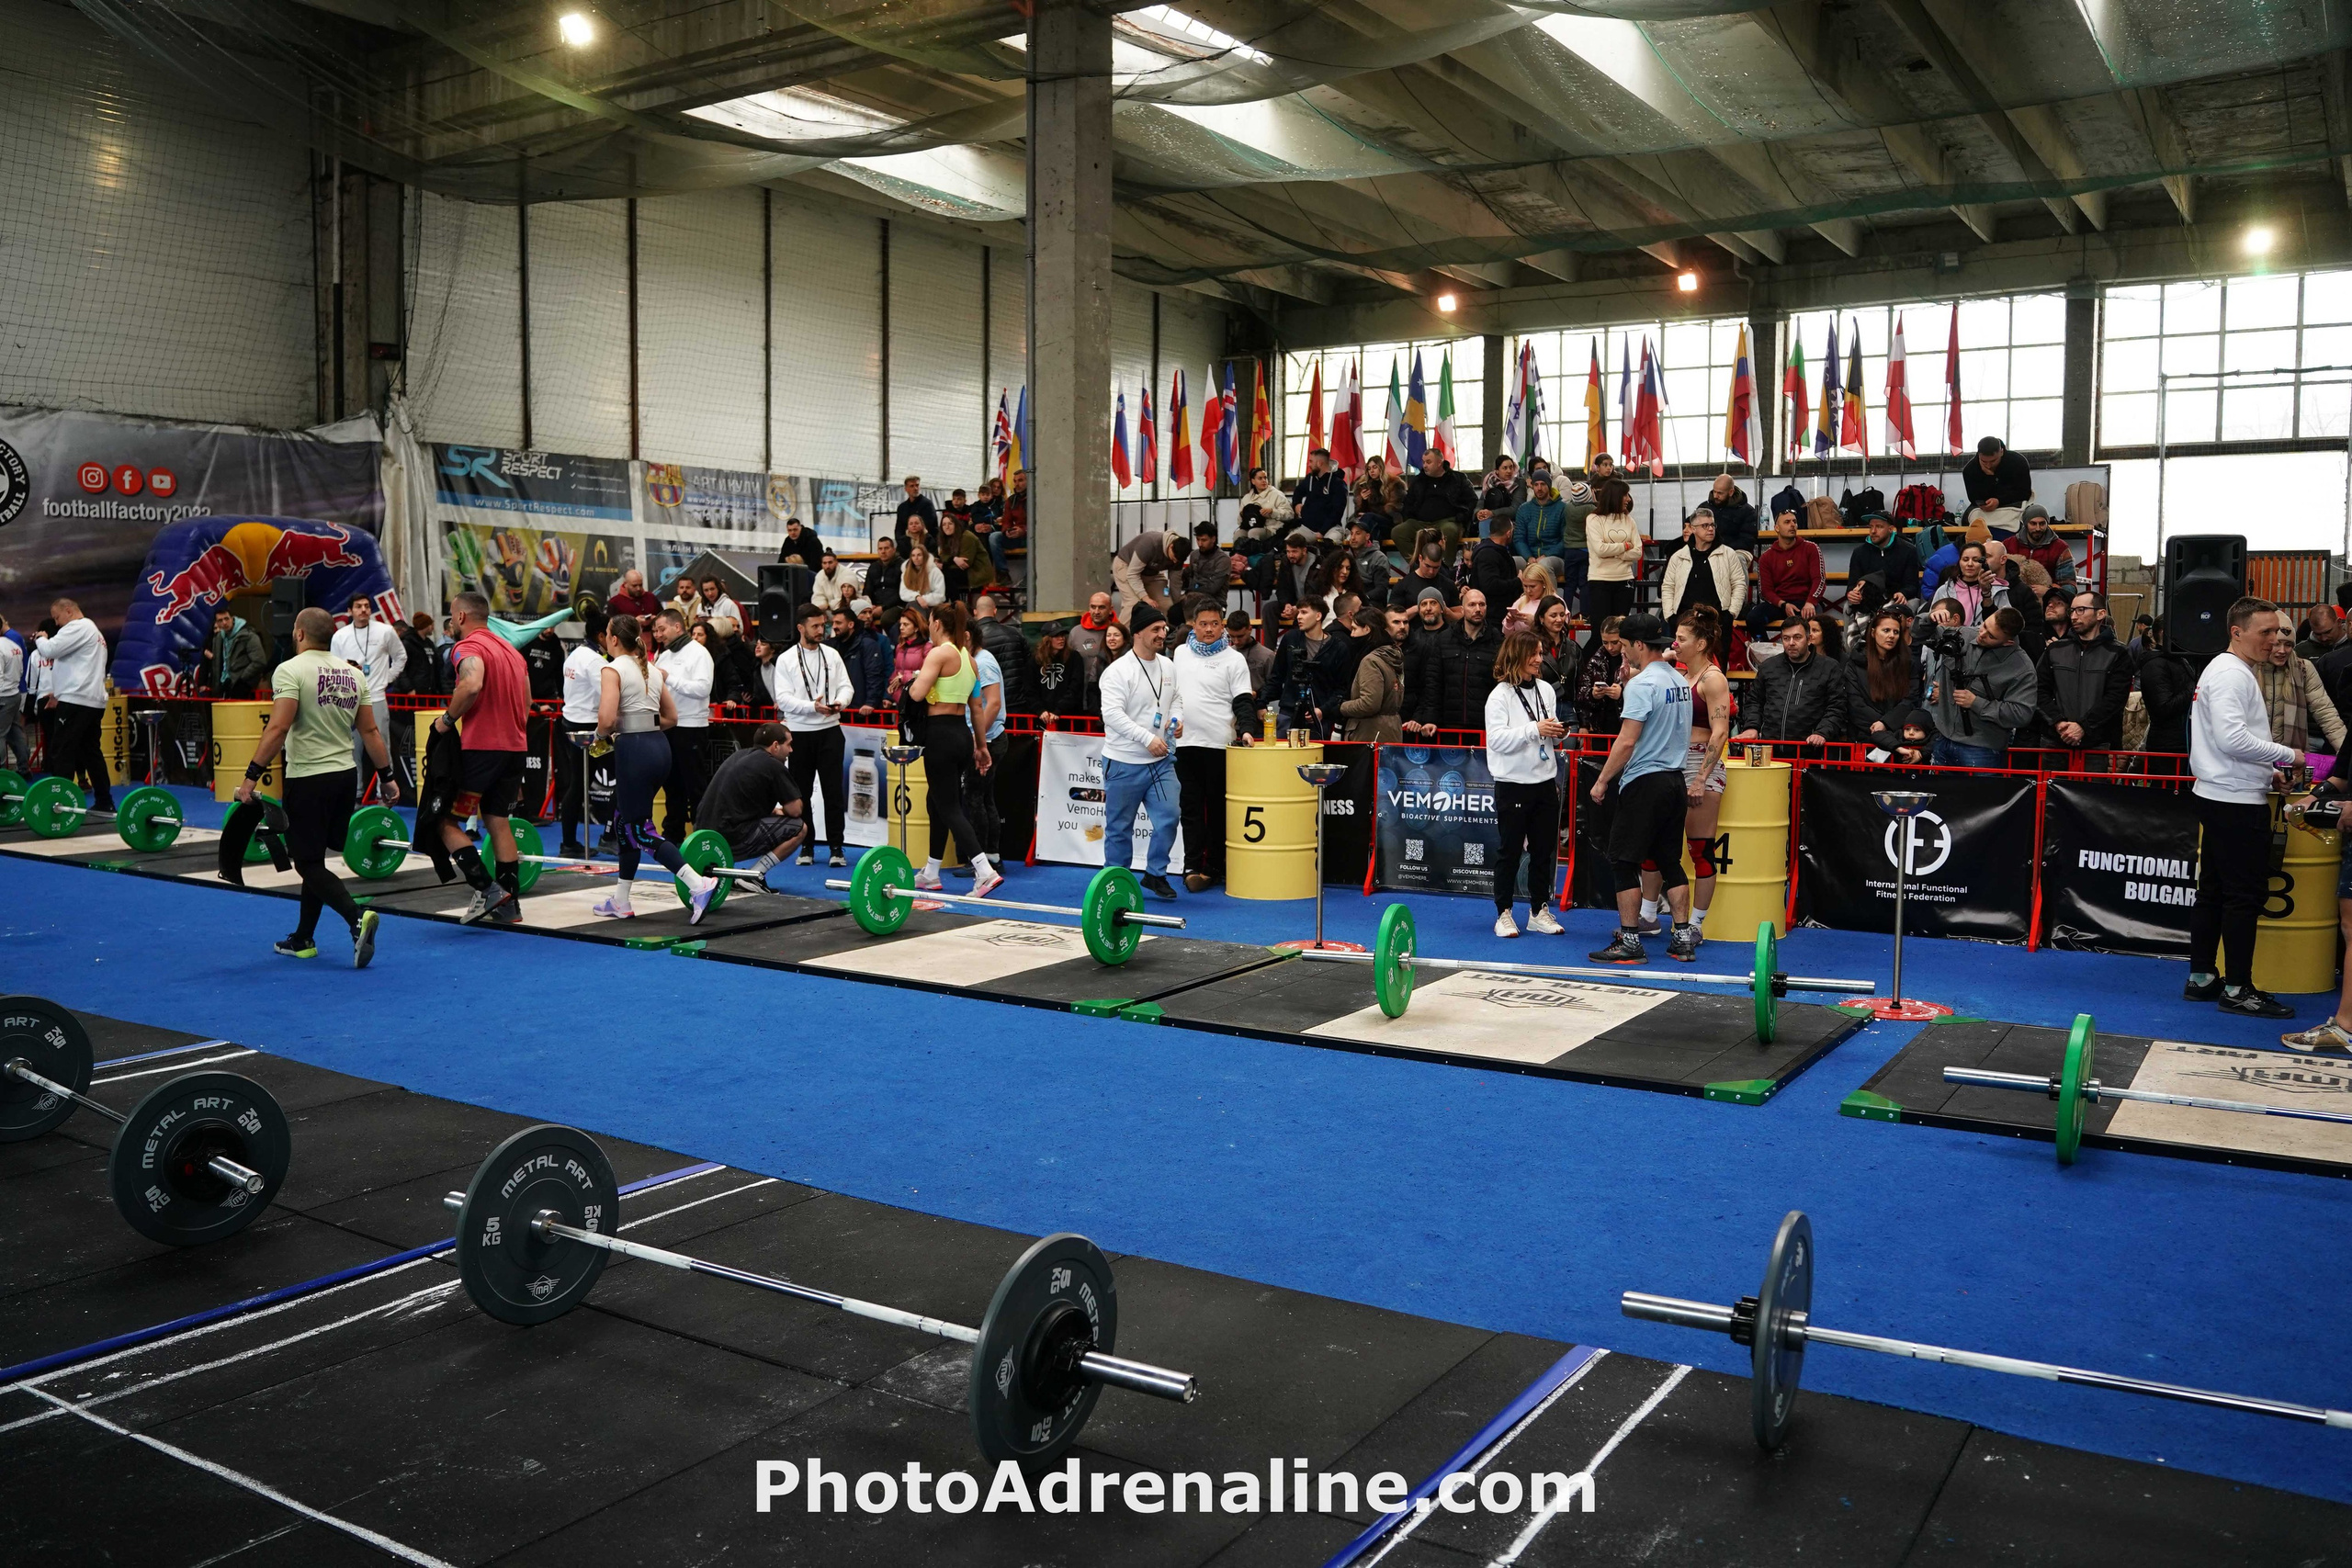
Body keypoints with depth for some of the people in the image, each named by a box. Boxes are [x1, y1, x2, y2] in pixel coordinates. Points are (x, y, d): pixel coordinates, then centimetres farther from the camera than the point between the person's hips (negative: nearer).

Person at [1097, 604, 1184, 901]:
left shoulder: (1168, 667, 7)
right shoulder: (1118, 671, -14)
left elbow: (1177, 698, 21)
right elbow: (1112, 713, -22)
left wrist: (1177, 719, -1)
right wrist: (1148, 738, -26)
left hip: (1161, 760, 5)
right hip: (1124, 763, -5)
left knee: (1169, 816, -4)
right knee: (1119, 827, 6)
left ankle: (1155, 874, 14)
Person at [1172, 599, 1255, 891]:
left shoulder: (1234, 659, 1)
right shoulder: (1179, 654, 12)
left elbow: (1243, 700, -4)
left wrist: (1245, 729, -19)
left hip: (1221, 745, -3)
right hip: (1186, 743, 3)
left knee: (1218, 808, 3)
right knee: (1191, 807, 1)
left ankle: (1214, 868, 10)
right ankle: (1193, 867, 2)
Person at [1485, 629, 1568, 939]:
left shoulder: (1545, 690, 9)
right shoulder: (1501, 694, -8)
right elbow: (1496, 739, -17)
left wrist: (1559, 733, -1)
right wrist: (1535, 730, -23)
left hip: (1545, 782, 6)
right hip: (1513, 783, -6)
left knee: (1544, 850, 9)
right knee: (1510, 850, 1)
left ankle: (1539, 912, 19)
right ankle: (1504, 914, 11)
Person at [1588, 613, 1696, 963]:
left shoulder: (1642, 684, -15)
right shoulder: (1680, 681, 12)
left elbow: (1627, 741, -20)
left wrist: (1602, 781, -13)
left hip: (1644, 781, -9)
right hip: (1673, 778, 9)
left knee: (1624, 863, -3)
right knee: (1670, 861, 12)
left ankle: (1629, 942, -2)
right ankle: (1684, 938, 12)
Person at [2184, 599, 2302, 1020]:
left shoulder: (2234, 671, 18)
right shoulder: (2230, 675, -15)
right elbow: (2232, 738, -25)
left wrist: (2266, 772, 17)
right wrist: (2288, 756, -14)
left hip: (2220, 798, 11)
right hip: (2236, 802, -11)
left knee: (2214, 890, 13)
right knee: (2245, 894, -6)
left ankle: (2201, 978, 18)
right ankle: (2237, 989, -1)